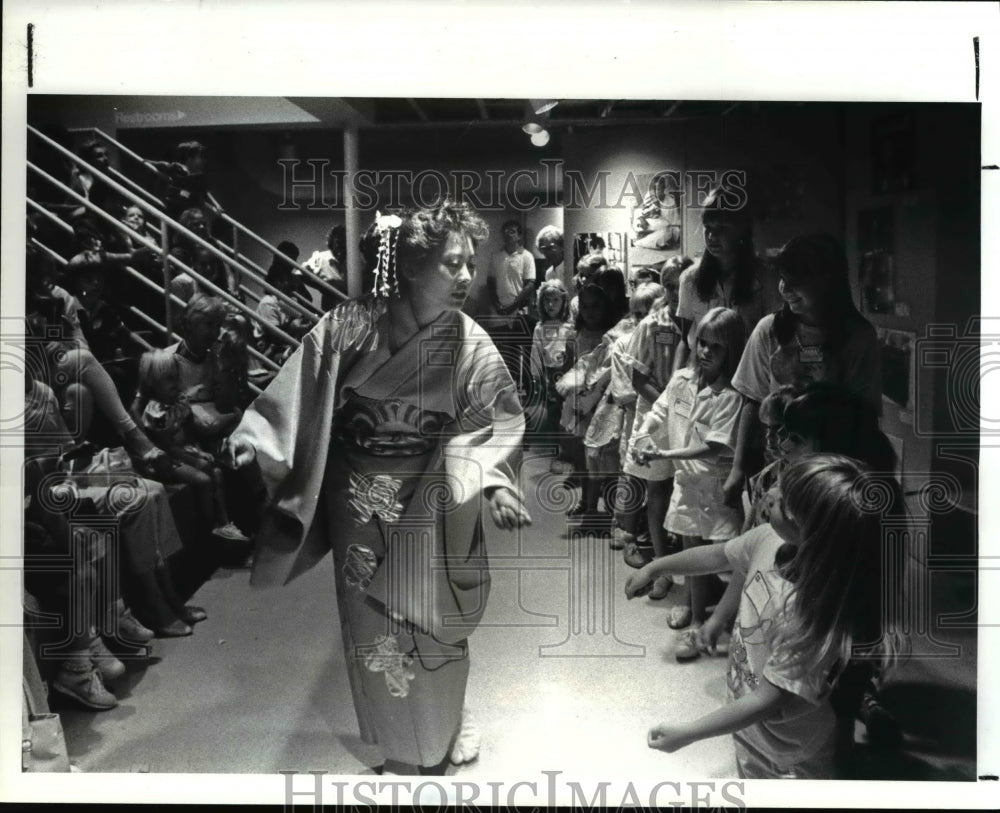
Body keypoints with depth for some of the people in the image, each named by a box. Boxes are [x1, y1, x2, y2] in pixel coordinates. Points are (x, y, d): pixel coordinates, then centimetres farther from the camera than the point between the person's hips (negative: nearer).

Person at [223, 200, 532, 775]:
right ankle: (403, 746, 37)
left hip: (431, 509, -1)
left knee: (435, 620, 16)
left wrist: (495, 482, -25)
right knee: (374, 626, 14)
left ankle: (450, 718, 45)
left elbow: (494, 423, -10)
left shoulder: (468, 343, -12)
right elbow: (299, 399, -6)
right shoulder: (346, 328, -11)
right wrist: (254, 442, -18)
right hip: (360, 505, 1)